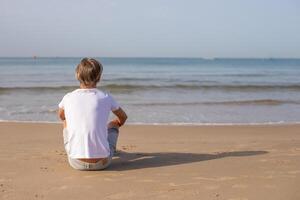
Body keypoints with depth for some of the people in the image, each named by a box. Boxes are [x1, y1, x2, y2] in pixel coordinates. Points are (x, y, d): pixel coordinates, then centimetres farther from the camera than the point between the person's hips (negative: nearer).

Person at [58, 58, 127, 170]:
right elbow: (123, 117, 18)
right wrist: (117, 125, 41)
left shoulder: (68, 98, -2)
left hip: (76, 163, 1)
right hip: (102, 162, -1)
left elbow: (61, 116, 23)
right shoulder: (106, 98, -3)